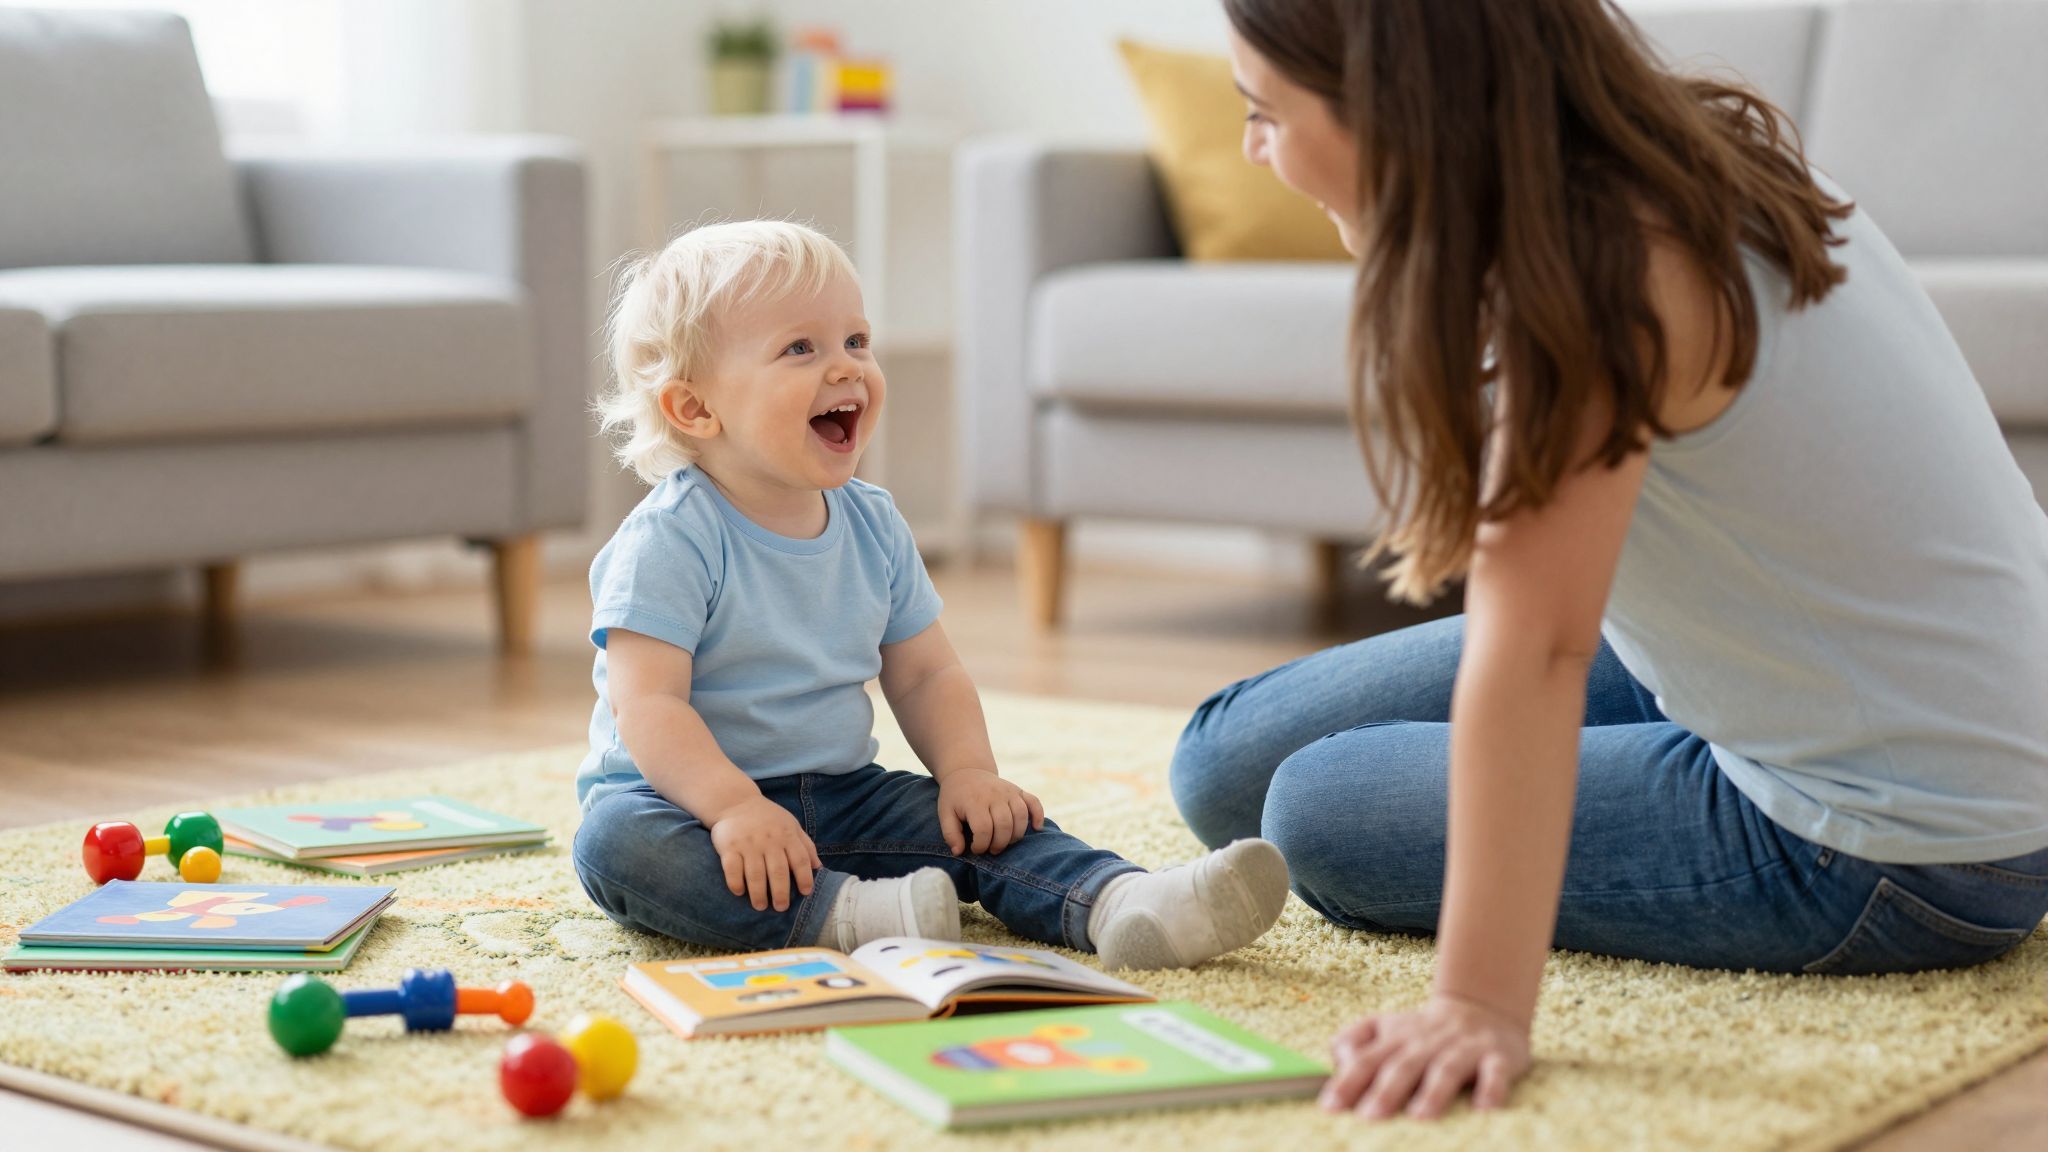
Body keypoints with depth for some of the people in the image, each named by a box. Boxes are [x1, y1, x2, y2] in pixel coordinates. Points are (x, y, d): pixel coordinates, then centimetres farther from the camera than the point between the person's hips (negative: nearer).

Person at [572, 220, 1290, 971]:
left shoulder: (875, 527, 5)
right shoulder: (671, 541, -15)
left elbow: (925, 675, 10)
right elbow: (647, 703, -22)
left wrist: (968, 770, -8)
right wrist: (735, 807, -36)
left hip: (838, 797, 5)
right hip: (694, 794, -5)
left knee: (973, 824, -15)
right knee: (618, 842, -35)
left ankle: (1123, 904, -38)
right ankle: (844, 915, -49)